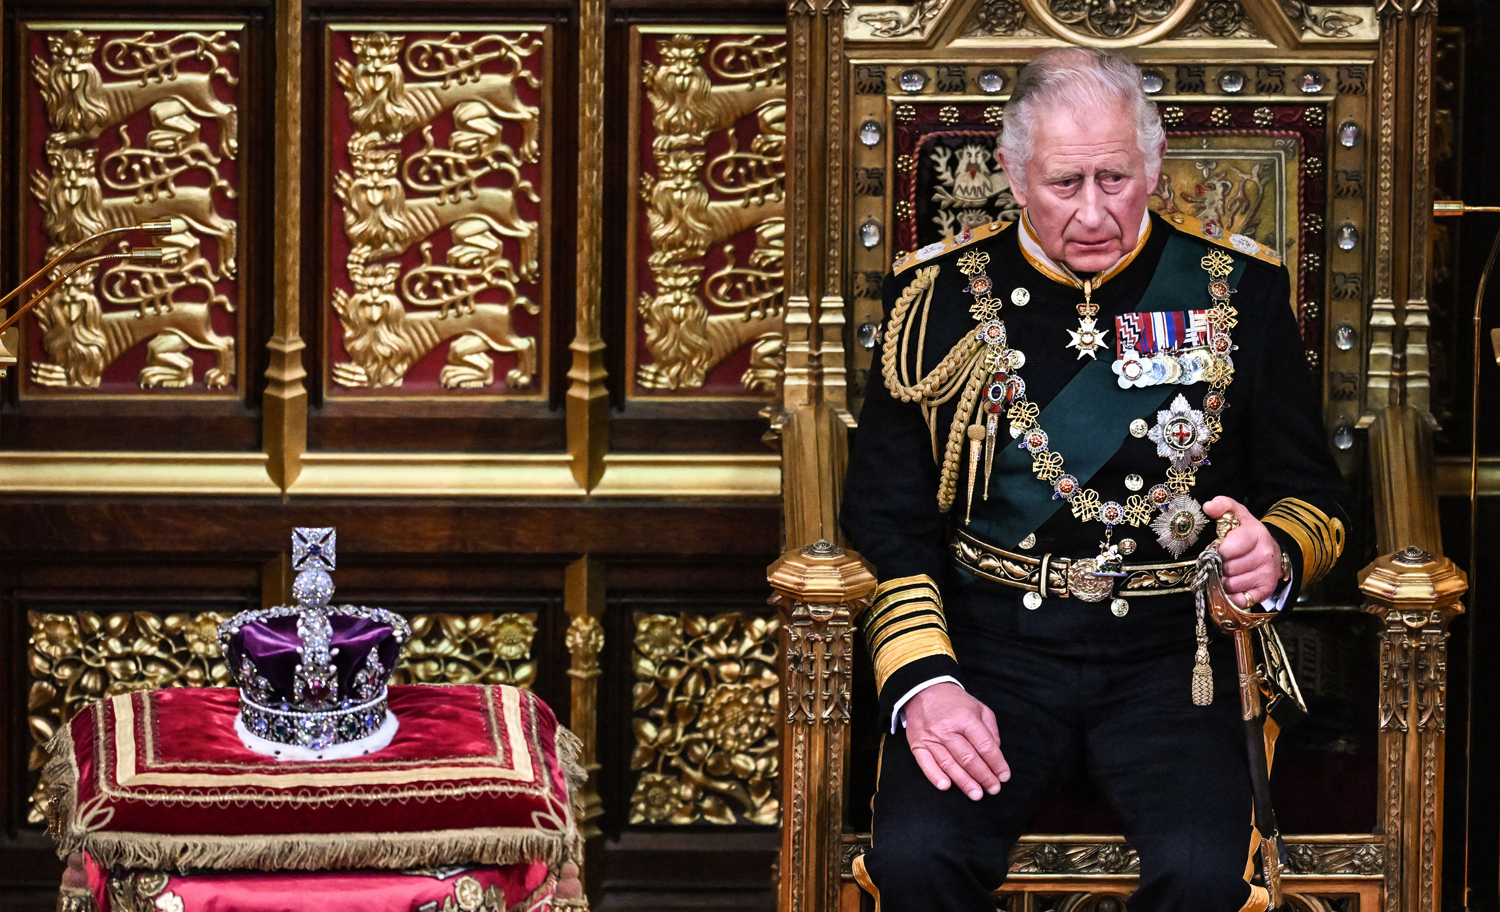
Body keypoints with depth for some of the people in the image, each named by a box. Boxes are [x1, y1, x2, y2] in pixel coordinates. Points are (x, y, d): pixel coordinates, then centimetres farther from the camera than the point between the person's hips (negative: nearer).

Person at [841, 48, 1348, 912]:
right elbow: (886, 516, 6)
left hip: (1169, 648, 0)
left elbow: (1311, 491, 12)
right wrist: (922, 679, -9)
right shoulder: (939, 293, 6)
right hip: (990, 644, 0)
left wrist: (1277, 555, -13)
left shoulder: (1236, 287, 6)